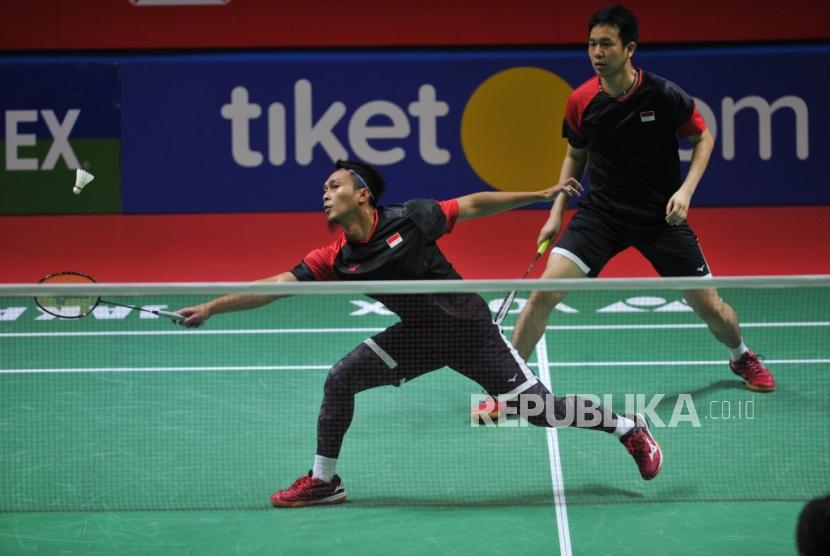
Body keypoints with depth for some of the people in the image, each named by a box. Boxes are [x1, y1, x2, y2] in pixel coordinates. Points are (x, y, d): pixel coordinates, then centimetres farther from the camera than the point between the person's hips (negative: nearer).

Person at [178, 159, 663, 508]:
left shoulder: (411, 220, -19)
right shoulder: (337, 260, -9)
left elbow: (472, 205, -8)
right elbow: (275, 285, -11)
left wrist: (542, 194, -6)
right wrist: (211, 307, -18)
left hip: (470, 330, -4)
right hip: (420, 335, 4)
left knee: (537, 407, -7)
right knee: (341, 379, -7)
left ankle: (629, 428, 15)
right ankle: (324, 481, 9)